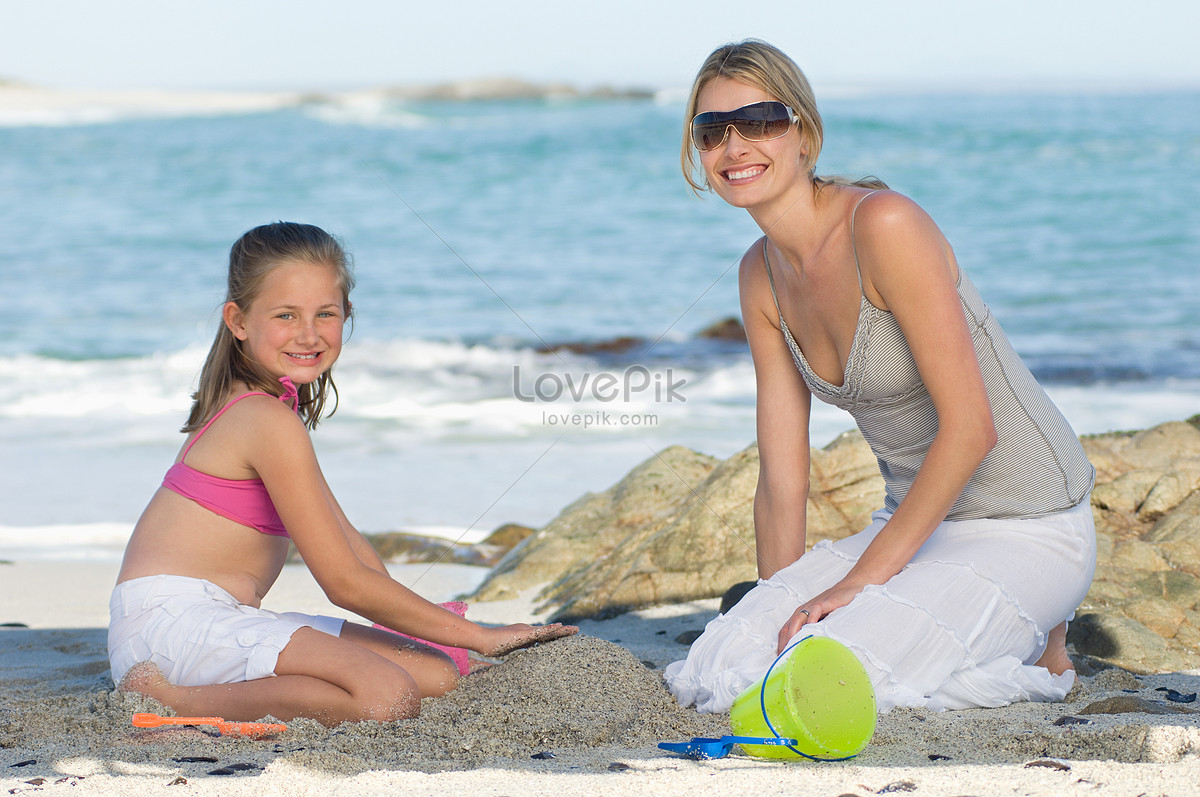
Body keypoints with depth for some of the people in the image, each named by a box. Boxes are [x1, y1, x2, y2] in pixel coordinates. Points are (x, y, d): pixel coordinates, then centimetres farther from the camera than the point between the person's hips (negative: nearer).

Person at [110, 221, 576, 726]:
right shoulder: (271, 423, -14)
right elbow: (345, 583, -14)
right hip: (175, 617, -10)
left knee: (438, 676, 0)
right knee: (386, 695, -29)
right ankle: (170, 700, -17)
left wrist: (423, 620, 13)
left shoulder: (254, 406, 18)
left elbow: (342, 538, 23)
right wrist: (478, 637, -8)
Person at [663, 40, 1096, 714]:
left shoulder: (884, 224, -20)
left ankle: (1033, 648, 2)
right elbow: (783, 480, 7)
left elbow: (971, 426, -22)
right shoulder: (762, 275, 5)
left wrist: (859, 581, -20)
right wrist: (780, 612, -2)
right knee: (728, 669, -14)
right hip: (916, 525, 7)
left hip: (1026, 531, -7)